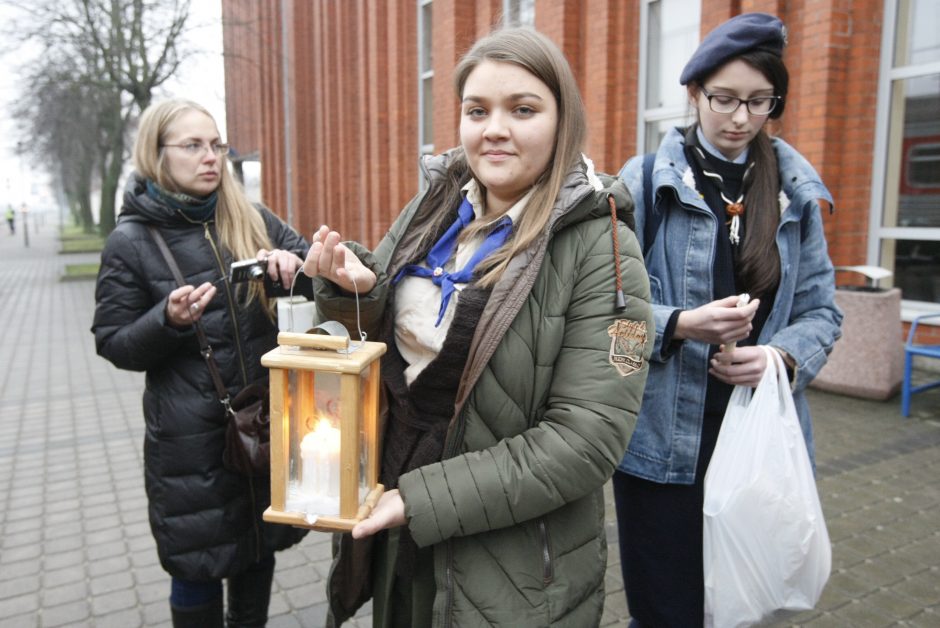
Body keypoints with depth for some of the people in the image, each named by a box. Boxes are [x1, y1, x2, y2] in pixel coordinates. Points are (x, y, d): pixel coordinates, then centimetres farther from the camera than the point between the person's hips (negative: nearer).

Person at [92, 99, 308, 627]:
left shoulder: (253, 220, 2)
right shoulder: (131, 241, -5)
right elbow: (115, 345, -2)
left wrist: (293, 263, -16)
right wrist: (168, 319, -22)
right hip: (189, 437, -3)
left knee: (259, 547, 19)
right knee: (198, 563, 11)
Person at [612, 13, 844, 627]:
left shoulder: (796, 191, 7)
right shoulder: (646, 180, -4)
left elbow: (821, 311, 7)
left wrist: (782, 357, -13)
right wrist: (681, 326, -23)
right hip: (663, 441, -3)